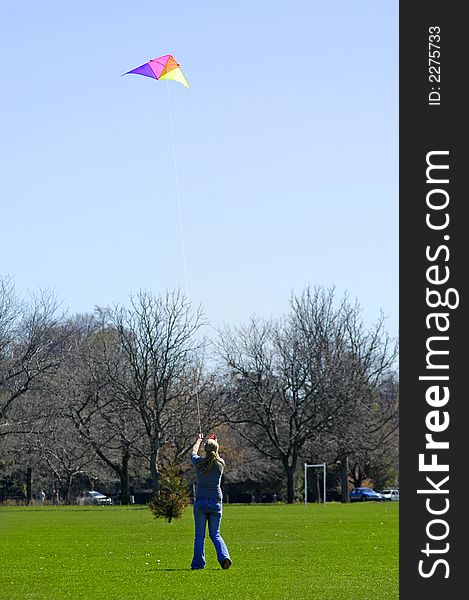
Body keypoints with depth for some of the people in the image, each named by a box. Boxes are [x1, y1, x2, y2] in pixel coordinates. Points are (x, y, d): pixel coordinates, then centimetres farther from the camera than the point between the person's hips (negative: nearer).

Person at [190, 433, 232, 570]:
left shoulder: (199, 462, -8)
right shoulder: (220, 464, -5)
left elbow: (193, 452, 15)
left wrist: (199, 440, 34)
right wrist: (214, 442, 36)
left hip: (200, 503, -2)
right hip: (216, 502, 2)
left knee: (199, 535, 6)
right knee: (215, 534, 10)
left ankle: (198, 563, 4)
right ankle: (224, 557, -11)